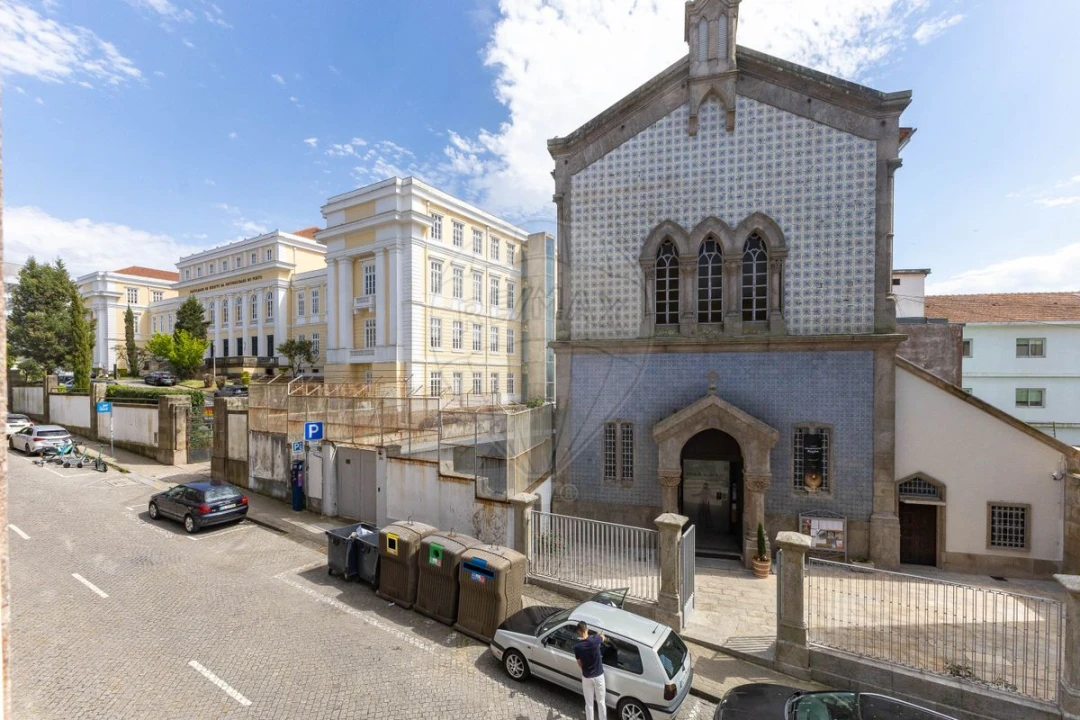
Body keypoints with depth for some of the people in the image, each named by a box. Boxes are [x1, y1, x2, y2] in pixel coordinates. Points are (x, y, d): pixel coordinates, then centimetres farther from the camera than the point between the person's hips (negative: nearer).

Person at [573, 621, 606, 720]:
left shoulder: (577, 646, -18)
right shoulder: (595, 640, -22)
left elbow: (580, 664, -3)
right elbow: (603, 637, 3)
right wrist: (598, 634, 24)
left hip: (586, 677, 0)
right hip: (599, 676, 0)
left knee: (589, 703, 19)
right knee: (601, 702, 20)